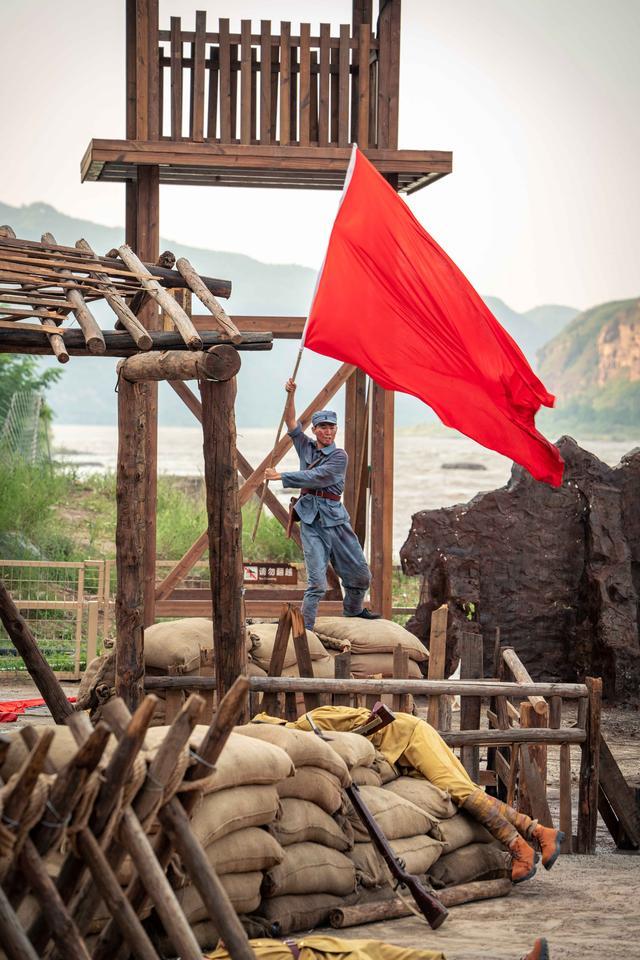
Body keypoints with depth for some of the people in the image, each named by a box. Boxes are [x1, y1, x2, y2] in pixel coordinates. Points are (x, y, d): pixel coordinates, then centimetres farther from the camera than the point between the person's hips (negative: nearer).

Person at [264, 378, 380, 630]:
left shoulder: (339, 456, -2)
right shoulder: (306, 446, 10)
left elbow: (315, 477, -13)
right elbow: (291, 423, 0)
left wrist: (281, 476, -12)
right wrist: (290, 396, -14)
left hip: (334, 516, 0)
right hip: (311, 518, 0)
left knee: (360, 572, 10)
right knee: (317, 579, -12)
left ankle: (353, 610, 37)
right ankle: (305, 629, -10)